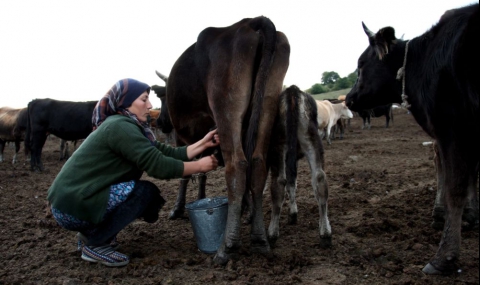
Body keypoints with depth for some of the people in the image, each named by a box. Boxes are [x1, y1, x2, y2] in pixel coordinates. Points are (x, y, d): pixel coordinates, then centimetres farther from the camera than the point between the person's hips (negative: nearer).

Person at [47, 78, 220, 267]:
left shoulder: (128, 127, 11)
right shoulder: (119, 126, -19)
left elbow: (167, 153, 8)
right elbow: (158, 166, -23)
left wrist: (203, 144, 5)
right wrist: (199, 166, -11)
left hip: (78, 198, 10)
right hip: (72, 206, -10)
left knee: (151, 197, 9)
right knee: (146, 191, -17)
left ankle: (91, 233, 14)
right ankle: (95, 244, -4)